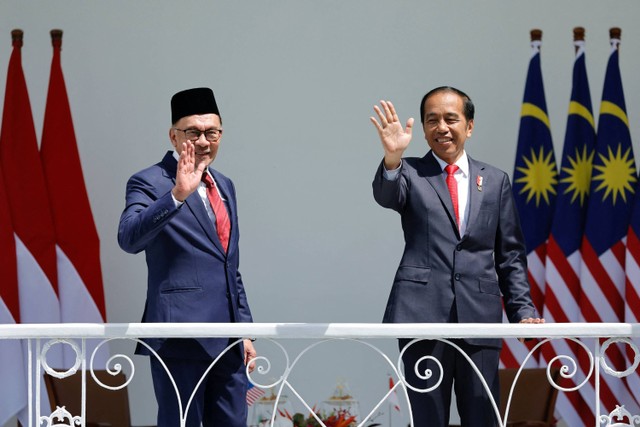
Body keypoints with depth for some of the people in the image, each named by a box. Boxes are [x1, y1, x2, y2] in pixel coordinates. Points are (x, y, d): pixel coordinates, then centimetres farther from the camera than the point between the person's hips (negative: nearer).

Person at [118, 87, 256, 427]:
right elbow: (129, 238, -23)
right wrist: (177, 195, -33)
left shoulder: (224, 186, 19)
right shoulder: (150, 183, -4)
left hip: (227, 342, 7)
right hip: (181, 337, -7)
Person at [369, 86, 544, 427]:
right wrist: (392, 159, -38)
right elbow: (386, 196, -17)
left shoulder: (495, 181, 13)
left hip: (480, 318, 2)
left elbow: (510, 255, 14)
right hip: (424, 314, -2)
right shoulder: (410, 174, 6)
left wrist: (523, 311, 5)